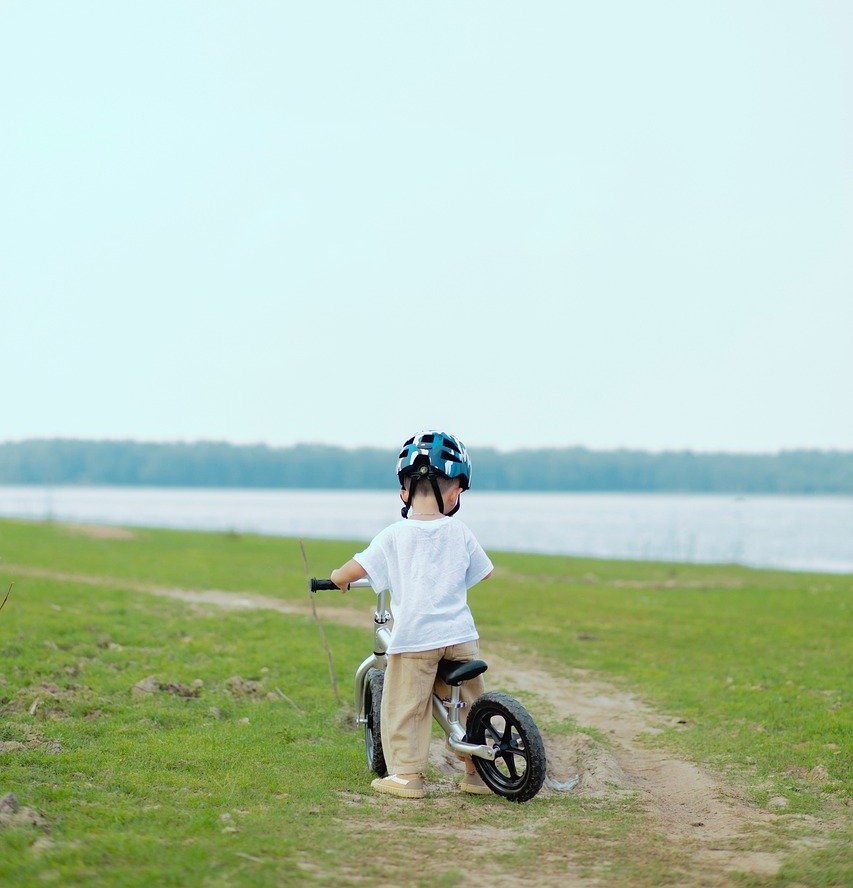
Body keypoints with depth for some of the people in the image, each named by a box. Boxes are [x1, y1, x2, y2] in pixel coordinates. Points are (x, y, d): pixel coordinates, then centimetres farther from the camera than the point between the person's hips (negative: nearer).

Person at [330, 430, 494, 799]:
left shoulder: (394, 536, -4)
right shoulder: (459, 533, 5)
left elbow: (355, 569, -6)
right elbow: (484, 571, 20)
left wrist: (337, 578, 16)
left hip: (413, 639, -3)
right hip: (460, 635, 3)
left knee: (405, 709, 6)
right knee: (468, 703, 16)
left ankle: (407, 774, 5)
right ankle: (477, 772, 20)